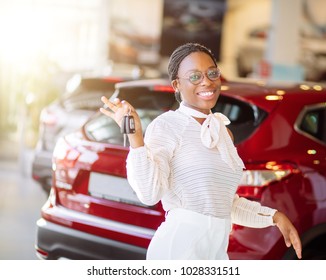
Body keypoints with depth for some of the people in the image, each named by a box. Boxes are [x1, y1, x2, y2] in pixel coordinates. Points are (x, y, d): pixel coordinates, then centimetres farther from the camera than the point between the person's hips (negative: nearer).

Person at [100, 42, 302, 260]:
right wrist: (135, 134, -27)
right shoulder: (165, 126, -9)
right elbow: (150, 192, -21)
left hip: (217, 250, 7)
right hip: (178, 249, -6)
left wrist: (275, 217, 12)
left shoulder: (223, 132, 11)